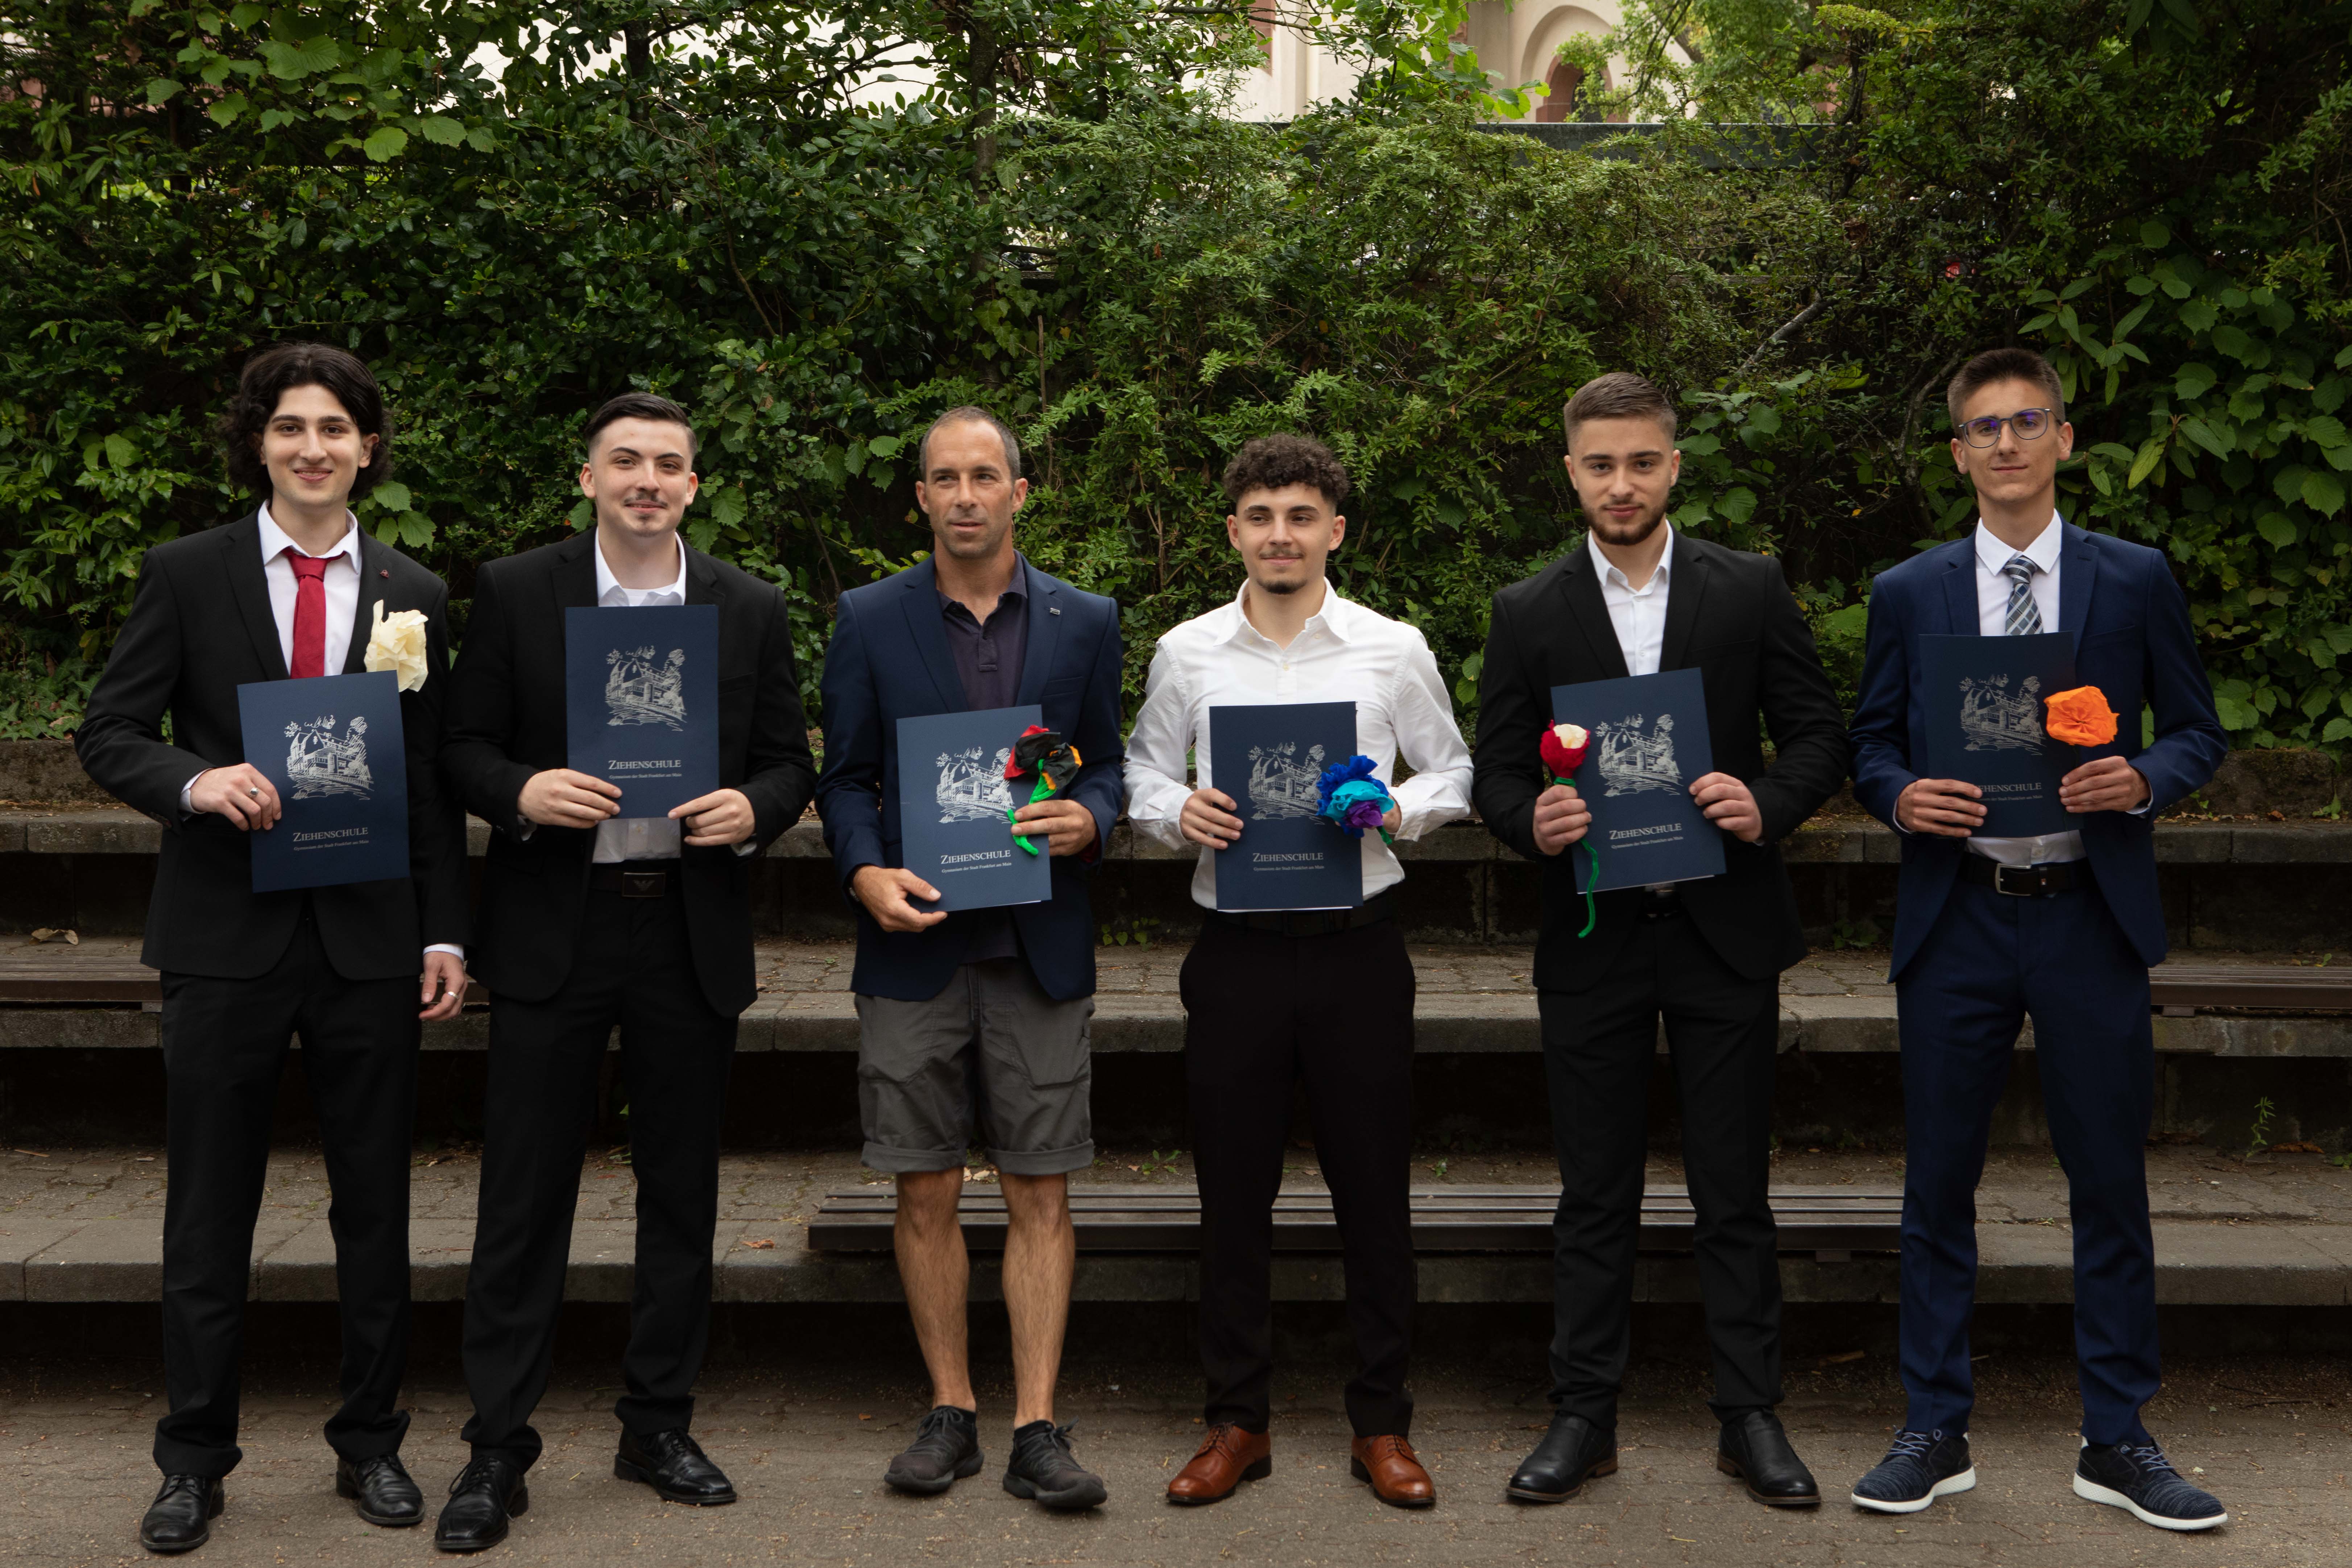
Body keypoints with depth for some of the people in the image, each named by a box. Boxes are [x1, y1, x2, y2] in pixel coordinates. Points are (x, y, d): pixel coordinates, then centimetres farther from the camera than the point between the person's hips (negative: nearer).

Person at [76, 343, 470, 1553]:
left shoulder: (414, 597, 8)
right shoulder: (186, 576, 3)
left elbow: (435, 780, 9)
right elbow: (108, 735, 2)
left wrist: (445, 933, 3)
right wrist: (195, 783, -19)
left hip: (370, 939, 2)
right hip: (228, 936, -1)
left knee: (375, 1207, 8)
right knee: (209, 1213, 5)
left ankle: (369, 1443, 22)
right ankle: (195, 1460, 18)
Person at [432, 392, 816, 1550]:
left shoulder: (751, 611, 7)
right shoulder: (514, 593, 2)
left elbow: (790, 762, 9)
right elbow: (462, 746, 2)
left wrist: (753, 811, -12)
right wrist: (522, 792, -18)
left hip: (692, 933, 2)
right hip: (554, 933, -2)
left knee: (682, 1193, 10)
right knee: (524, 1197, 0)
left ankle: (659, 1426, 24)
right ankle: (497, 1448, 10)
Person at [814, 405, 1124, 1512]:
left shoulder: (1085, 623, 7)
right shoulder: (870, 621, 4)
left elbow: (1106, 764, 11)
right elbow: (845, 776, 5)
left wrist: (1089, 820, -11)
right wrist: (866, 872, -12)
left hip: (1040, 951, 0)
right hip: (916, 945, 0)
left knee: (1042, 1193, 1)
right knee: (926, 1193, 5)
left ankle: (1036, 1429, 6)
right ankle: (951, 1411, 18)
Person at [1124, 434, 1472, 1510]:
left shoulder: (1394, 650, 2)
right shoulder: (1186, 655, 5)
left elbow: (1452, 773, 9)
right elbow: (1142, 774, 13)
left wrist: (1396, 809, -11)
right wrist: (1177, 811, -9)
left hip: (1356, 943, -1)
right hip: (1235, 947, 1)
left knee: (1373, 1187, 5)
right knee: (1233, 1188, 7)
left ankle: (1382, 1423, 19)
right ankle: (1236, 1422, 20)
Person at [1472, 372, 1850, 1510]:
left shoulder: (1750, 591, 3)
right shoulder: (1528, 615, 4)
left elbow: (1821, 734, 4)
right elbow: (1494, 774, 5)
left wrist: (1769, 804, -15)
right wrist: (1533, 817, -17)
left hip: (1723, 931, 0)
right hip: (1591, 937, 1)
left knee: (1734, 1191, 6)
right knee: (1594, 1193, 8)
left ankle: (1750, 1416, 17)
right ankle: (1584, 1416, 18)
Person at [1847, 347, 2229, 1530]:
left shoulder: (2136, 581, 5)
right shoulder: (1908, 595, 7)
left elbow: (2197, 732, 7)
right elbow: (1868, 745, 10)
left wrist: (2141, 778, -14)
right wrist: (1900, 796, -12)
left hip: (2089, 917, 0)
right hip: (1954, 921, 1)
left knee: (2110, 1181, 5)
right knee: (1939, 1181, 6)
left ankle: (2118, 1441, 17)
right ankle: (1936, 1432, 18)